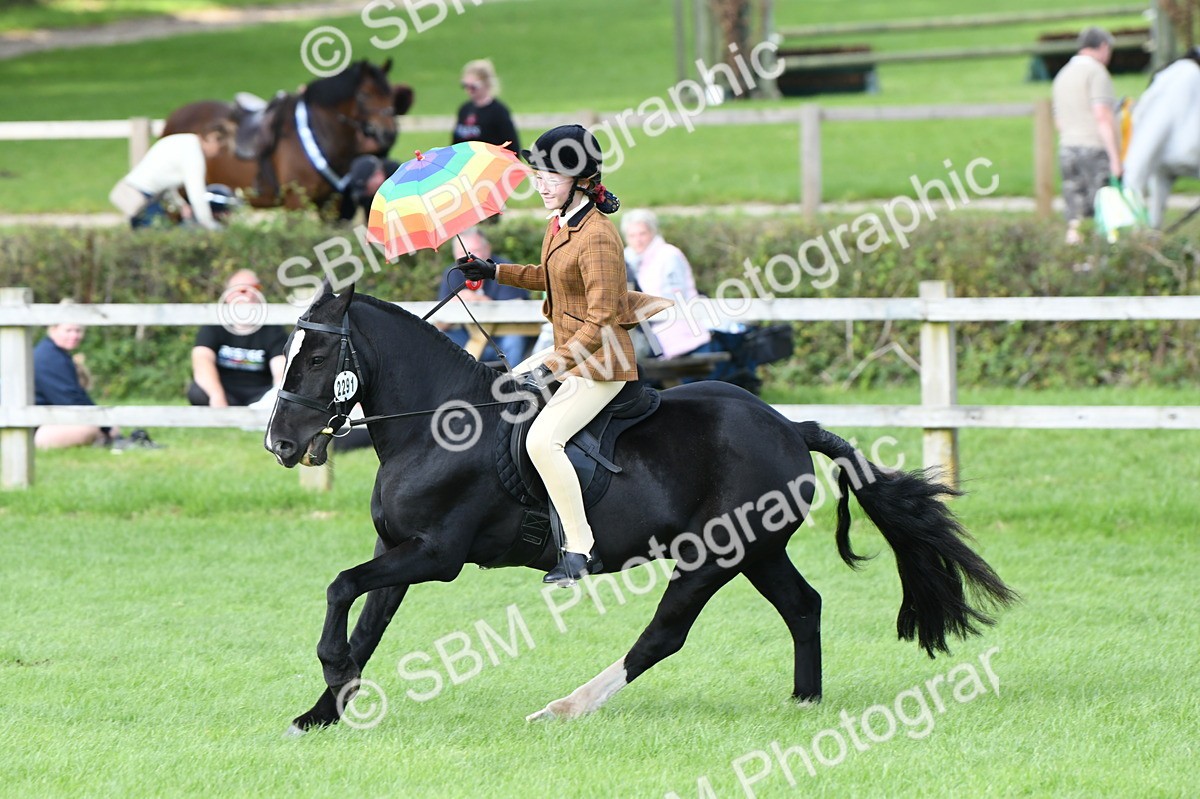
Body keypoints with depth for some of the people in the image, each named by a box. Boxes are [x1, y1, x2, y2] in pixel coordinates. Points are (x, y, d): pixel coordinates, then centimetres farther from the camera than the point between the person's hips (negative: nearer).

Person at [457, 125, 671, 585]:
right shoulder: (560, 223, 6)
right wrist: (495, 273, 19)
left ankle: (580, 549, -17)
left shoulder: (597, 237, -23)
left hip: (600, 363, -10)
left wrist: (549, 369, -30)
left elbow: (600, 321, -26)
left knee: (543, 440, -24)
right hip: (566, 352, 10)